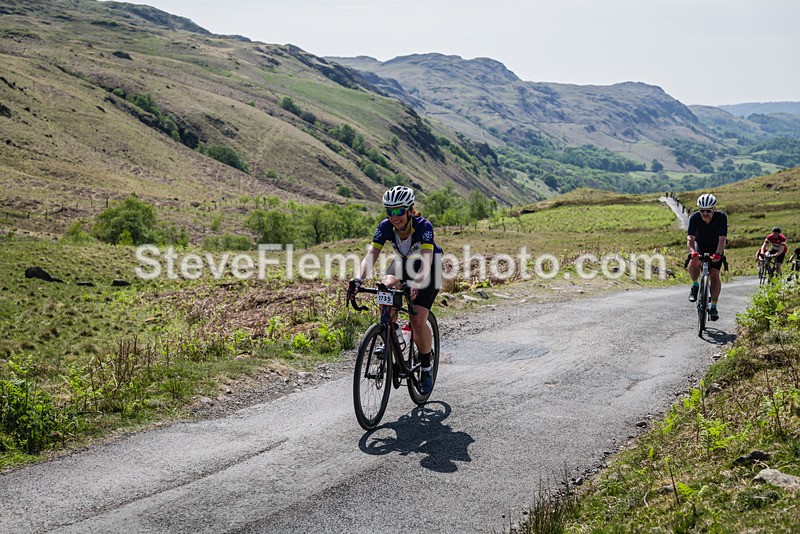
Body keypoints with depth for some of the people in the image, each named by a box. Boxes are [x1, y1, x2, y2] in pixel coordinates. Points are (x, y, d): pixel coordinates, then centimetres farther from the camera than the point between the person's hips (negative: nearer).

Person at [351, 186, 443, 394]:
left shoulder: (423, 226, -33)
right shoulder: (385, 226, -22)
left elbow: (426, 258, -45)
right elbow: (371, 254, -30)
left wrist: (416, 283, -62)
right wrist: (359, 279, -48)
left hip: (429, 269, -4)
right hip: (403, 262, 4)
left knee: (418, 320, -18)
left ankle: (427, 368, 5)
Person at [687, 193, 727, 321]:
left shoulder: (721, 217, -27)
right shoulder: (694, 218, -25)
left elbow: (722, 239, -34)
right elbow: (690, 238, -34)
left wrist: (717, 254, -50)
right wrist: (693, 252, -53)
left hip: (716, 247, 0)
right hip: (700, 245, 1)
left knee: (714, 274, -14)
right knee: (694, 262, -31)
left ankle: (714, 307, -6)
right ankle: (695, 285, -3)